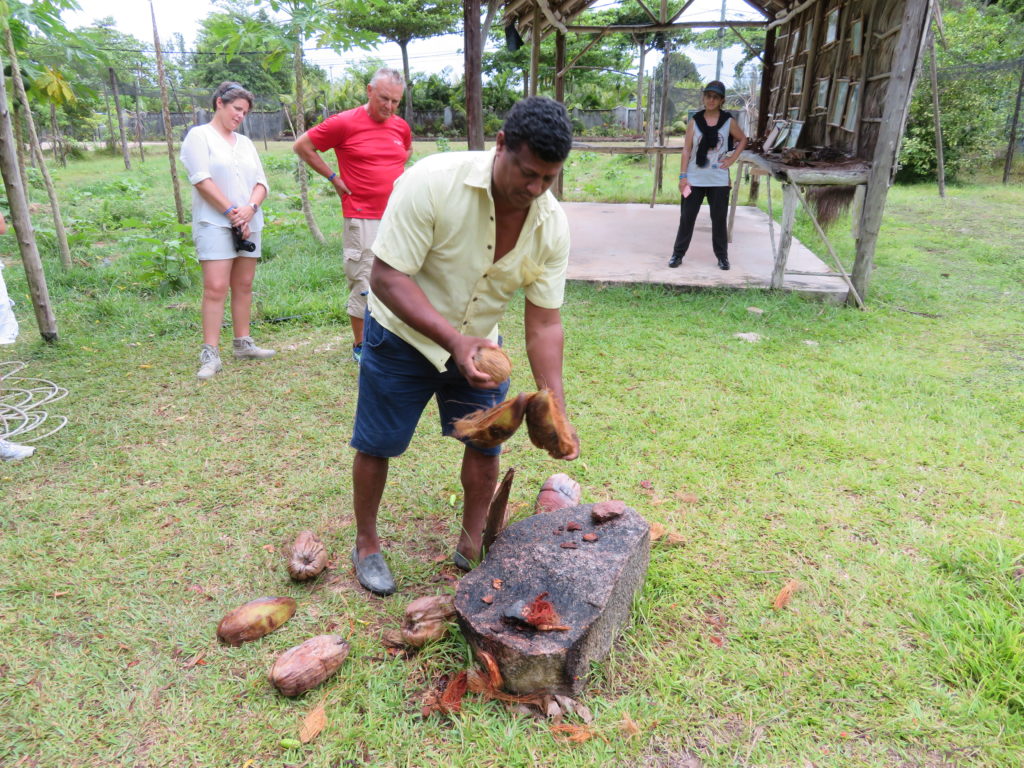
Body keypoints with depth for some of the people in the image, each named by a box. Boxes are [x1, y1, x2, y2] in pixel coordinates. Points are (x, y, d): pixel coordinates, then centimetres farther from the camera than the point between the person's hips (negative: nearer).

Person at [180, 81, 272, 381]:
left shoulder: (245, 143, 19)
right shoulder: (199, 136, 2)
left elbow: (262, 183, 10)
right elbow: (202, 179, -9)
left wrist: (250, 208, -9)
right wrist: (233, 211, -13)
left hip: (248, 224, 6)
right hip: (214, 224, -6)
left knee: (243, 286, 7)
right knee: (215, 288, -11)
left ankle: (243, 343, 16)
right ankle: (210, 354, -10)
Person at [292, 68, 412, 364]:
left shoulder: (401, 126, 9)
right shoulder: (345, 123, -7)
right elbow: (302, 145, 0)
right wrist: (334, 177, -3)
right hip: (362, 218, -6)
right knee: (364, 282, -2)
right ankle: (360, 345, 10)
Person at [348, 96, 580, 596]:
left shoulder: (552, 225, -16)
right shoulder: (433, 182, -30)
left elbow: (544, 322, -13)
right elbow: (386, 277, -29)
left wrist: (556, 410, -21)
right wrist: (454, 340, -41)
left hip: (480, 340, 4)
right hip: (403, 335, -3)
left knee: (486, 443, 6)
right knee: (377, 445, 7)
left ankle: (472, 545, 29)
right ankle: (366, 544, 31)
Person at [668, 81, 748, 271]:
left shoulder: (729, 121, 0)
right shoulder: (695, 121, 1)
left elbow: (743, 140, 15)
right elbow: (687, 150, -1)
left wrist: (732, 158, 0)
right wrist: (683, 176, -7)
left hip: (719, 180, 0)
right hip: (695, 179, 0)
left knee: (719, 219, 7)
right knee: (686, 218, 3)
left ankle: (722, 256, 17)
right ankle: (678, 254, 12)